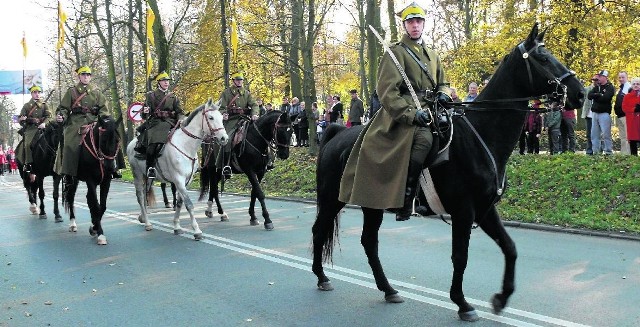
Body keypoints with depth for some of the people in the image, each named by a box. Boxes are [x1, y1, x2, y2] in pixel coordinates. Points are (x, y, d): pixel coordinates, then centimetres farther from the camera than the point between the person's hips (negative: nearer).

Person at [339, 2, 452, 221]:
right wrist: (411, 113, -22)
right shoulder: (396, 52, 0)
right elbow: (387, 91, -11)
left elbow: (442, 83, 30)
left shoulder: (432, 55, 23)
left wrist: (443, 94, 4)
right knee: (424, 139, -32)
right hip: (402, 114, -8)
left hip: (427, 111, 8)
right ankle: (404, 203, -24)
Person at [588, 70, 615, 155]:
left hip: (604, 113, -6)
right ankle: (596, 151, 9)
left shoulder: (610, 87, -1)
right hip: (595, 113, 6)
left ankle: (609, 151, -5)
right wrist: (598, 95, -11)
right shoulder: (597, 86, 17)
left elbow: (605, 98, -17)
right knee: (594, 134, 5)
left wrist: (595, 96, -3)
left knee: (606, 133, -8)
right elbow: (589, 96, 3)